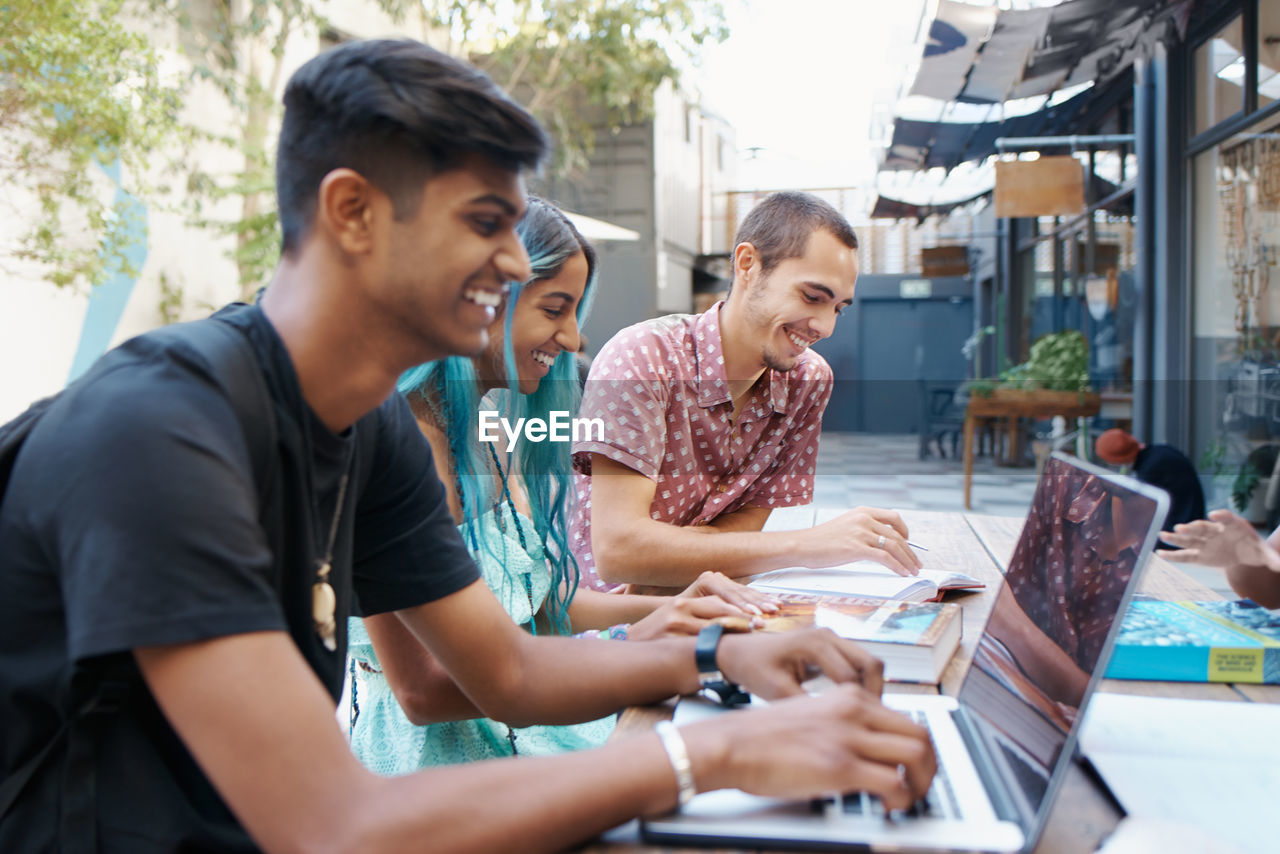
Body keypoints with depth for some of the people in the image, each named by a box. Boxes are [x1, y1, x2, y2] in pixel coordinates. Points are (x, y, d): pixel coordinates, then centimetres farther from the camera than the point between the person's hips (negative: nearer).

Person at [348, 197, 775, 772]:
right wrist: (622, 646, -23)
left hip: (525, 724, 8)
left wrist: (669, 611, 3)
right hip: (430, 752, -8)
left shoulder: (490, 434, 12)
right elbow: (421, 687, -20)